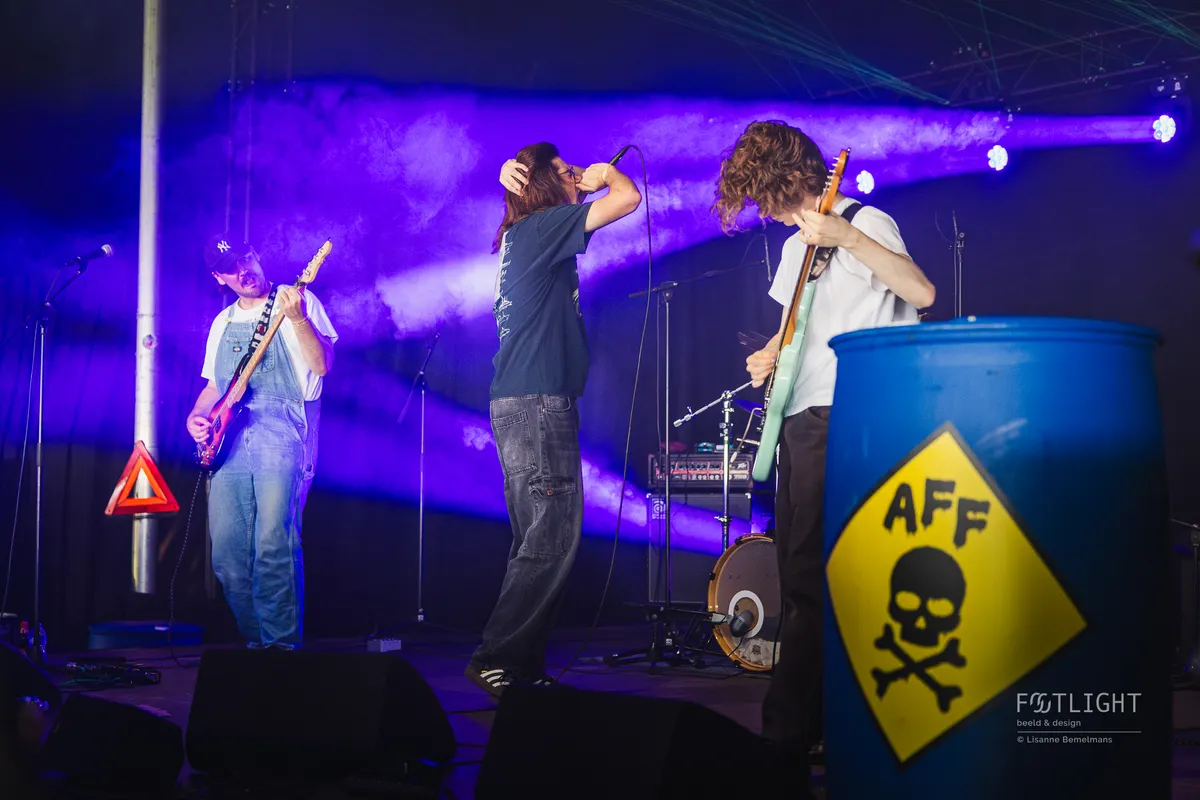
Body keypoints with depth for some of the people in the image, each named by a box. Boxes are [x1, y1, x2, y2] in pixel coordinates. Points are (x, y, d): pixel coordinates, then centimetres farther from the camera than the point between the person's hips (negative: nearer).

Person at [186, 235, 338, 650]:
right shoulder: (223, 322, 23)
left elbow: (322, 364, -8)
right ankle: (256, 639, 15)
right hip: (229, 441, 6)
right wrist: (196, 415, 9)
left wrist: (297, 318, -20)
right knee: (227, 554, 0)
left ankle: (283, 643, -11)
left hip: (282, 432, -6)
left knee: (273, 545, -19)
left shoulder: (296, 301, 4)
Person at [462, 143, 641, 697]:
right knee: (553, 538, -11)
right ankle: (496, 658, -12)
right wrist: (605, 175, 7)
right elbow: (628, 198, -12)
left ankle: (521, 662, 11)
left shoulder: (515, 236, 18)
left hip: (518, 402, 10)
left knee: (537, 540, 10)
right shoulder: (542, 226, -7)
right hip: (538, 401, -10)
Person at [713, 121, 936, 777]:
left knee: (810, 582, -14)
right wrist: (769, 355, 10)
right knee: (798, 581, 10)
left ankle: (787, 734, -14)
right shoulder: (795, 246, 22)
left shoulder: (866, 221, -4)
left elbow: (922, 292, -20)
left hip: (842, 420, -9)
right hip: (798, 422, 10)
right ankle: (812, 724, 16)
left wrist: (847, 237, -27)